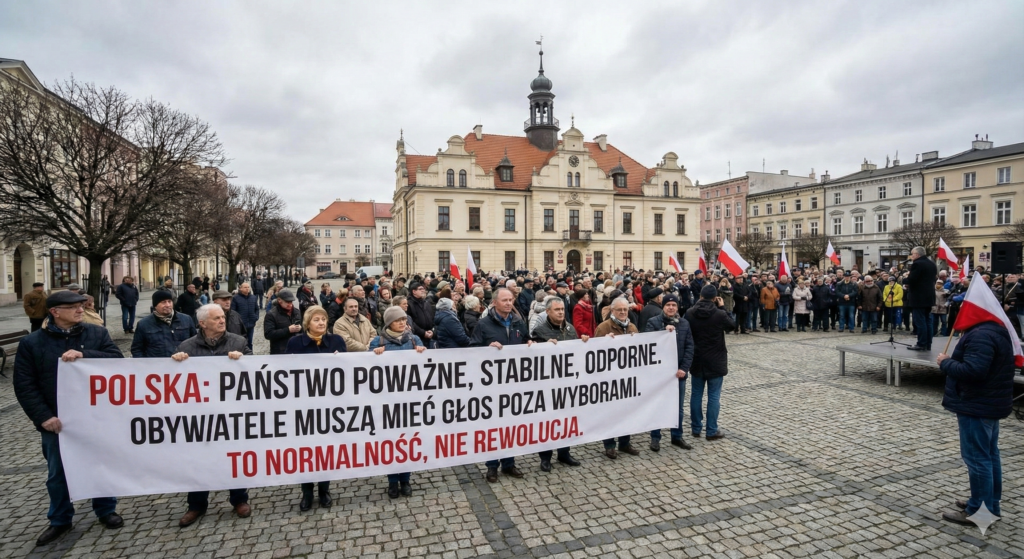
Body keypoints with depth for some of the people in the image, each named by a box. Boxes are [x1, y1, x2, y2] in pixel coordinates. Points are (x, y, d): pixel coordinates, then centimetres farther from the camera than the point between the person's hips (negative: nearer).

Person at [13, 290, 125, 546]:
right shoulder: (32, 343, -3)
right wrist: (43, 416, -13)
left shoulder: (97, 333, -2)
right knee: (57, 473, 16)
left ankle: (106, 510, 33)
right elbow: (24, 385, -3)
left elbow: (118, 360, -13)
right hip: (57, 421, 0)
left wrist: (84, 354, -27)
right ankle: (60, 519, 37)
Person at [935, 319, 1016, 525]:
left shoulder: (981, 335, -23)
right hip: (990, 403, 11)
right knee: (990, 455, 18)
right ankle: (990, 504, 30)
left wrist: (945, 363, -17)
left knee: (976, 457, -2)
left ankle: (979, 511, 6)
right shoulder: (996, 330, 11)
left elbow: (972, 370, -31)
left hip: (977, 406, -11)